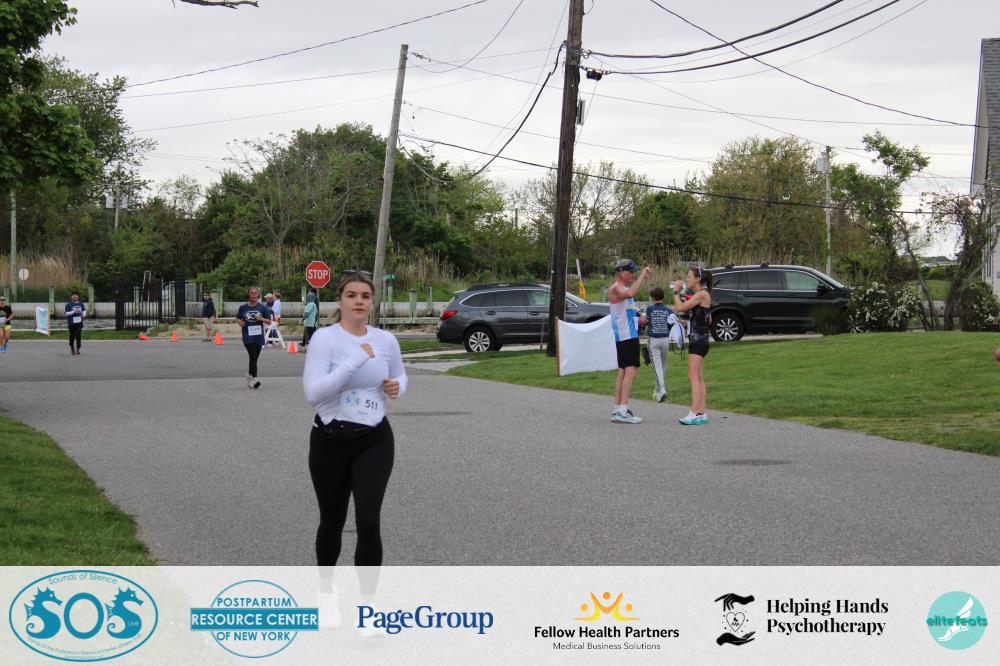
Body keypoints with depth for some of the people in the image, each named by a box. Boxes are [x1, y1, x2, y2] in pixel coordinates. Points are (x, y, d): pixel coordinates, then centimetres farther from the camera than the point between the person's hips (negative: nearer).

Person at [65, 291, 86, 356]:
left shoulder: (81, 304, 7)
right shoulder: (68, 305, -3)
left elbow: (84, 310, 18)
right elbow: (66, 313, -7)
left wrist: (84, 315, -3)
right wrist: (73, 312, -19)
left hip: (79, 322, 1)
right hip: (71, 323, -1)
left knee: (78, 336, -7)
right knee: (72, 336, 8)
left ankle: (78, 349, -2)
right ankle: (72, 348, 28)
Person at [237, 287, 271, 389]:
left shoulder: (262, 307, 3)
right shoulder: (243, 307, 3)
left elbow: (269, 321, 5)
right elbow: (238, 318, 17)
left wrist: (261, 319, -13)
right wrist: (239, 322, -6)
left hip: (259, 336, 2)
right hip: (248, 336, -2)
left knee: (255, 358, 11)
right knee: (253, 356, -18)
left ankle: (250, 374, 33)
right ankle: (254, 378, -18)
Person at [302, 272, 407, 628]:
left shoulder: (386, 340, 2)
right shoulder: (324, 338, -11)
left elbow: (400, 375, 20)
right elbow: (313, 392, -23)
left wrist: (397, 386, -4)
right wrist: (356, 360, -28)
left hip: (374, 441, 2)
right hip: (331, 440, -1)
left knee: (368, 522, -11)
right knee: (332, 520, 14)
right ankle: (327, 589, 40)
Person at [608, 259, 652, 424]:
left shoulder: (624, 289, 21)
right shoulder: (616, 289, -11)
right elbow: (631, 293, -35)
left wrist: (639, 320, 17)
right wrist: (643, 275, -28)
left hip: (630, 334, 11)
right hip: (625, 335, -11)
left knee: (623, 371, 12)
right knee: (631, 370, -17)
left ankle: (617, 410, 16)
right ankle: (622, 411, -23)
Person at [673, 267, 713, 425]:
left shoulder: (702, 294, -13)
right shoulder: (700, 295, 17)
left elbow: (680, 307, -19)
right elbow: (709, 320, 24)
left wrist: (676, 291, -6)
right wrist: (689, 321, 18)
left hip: (698, 340, -11)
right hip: (696, 339, 11)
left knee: (694, 377, -14)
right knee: (698, 378, 10)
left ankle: (695, 413, -18)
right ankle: (701, 413, 12)